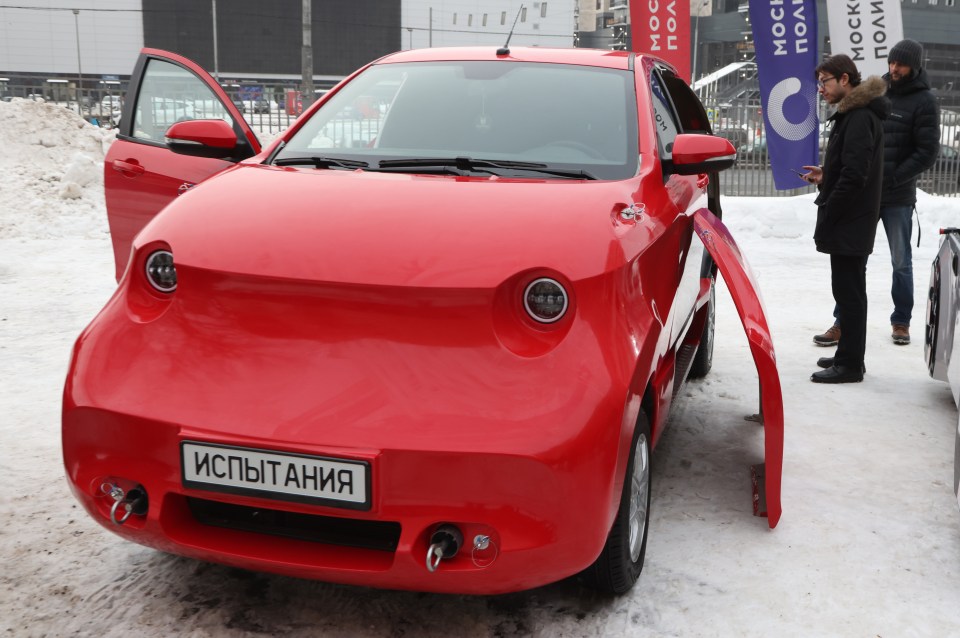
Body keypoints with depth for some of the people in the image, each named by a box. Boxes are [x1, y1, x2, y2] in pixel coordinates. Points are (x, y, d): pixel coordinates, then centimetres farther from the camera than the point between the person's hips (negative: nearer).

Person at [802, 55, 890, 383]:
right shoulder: (853, 114, 16)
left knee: (848, 291, -6)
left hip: (849, 221, -11)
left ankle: (850, 364, 0)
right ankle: (849, 355, 26)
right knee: (848, 290, 16)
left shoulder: (860, 118, -16)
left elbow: (855, 174, -23)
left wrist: (826, 215, -18)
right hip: (852, 221, 11)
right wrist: (825, 177, 9)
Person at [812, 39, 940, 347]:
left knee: (901, 262, 10)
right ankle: (843, 322, 8)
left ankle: (901, 322, 23)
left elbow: (927, 152, -9)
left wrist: (892, 178, -16)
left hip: (898, 198, -3)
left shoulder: (923, 102, -4)